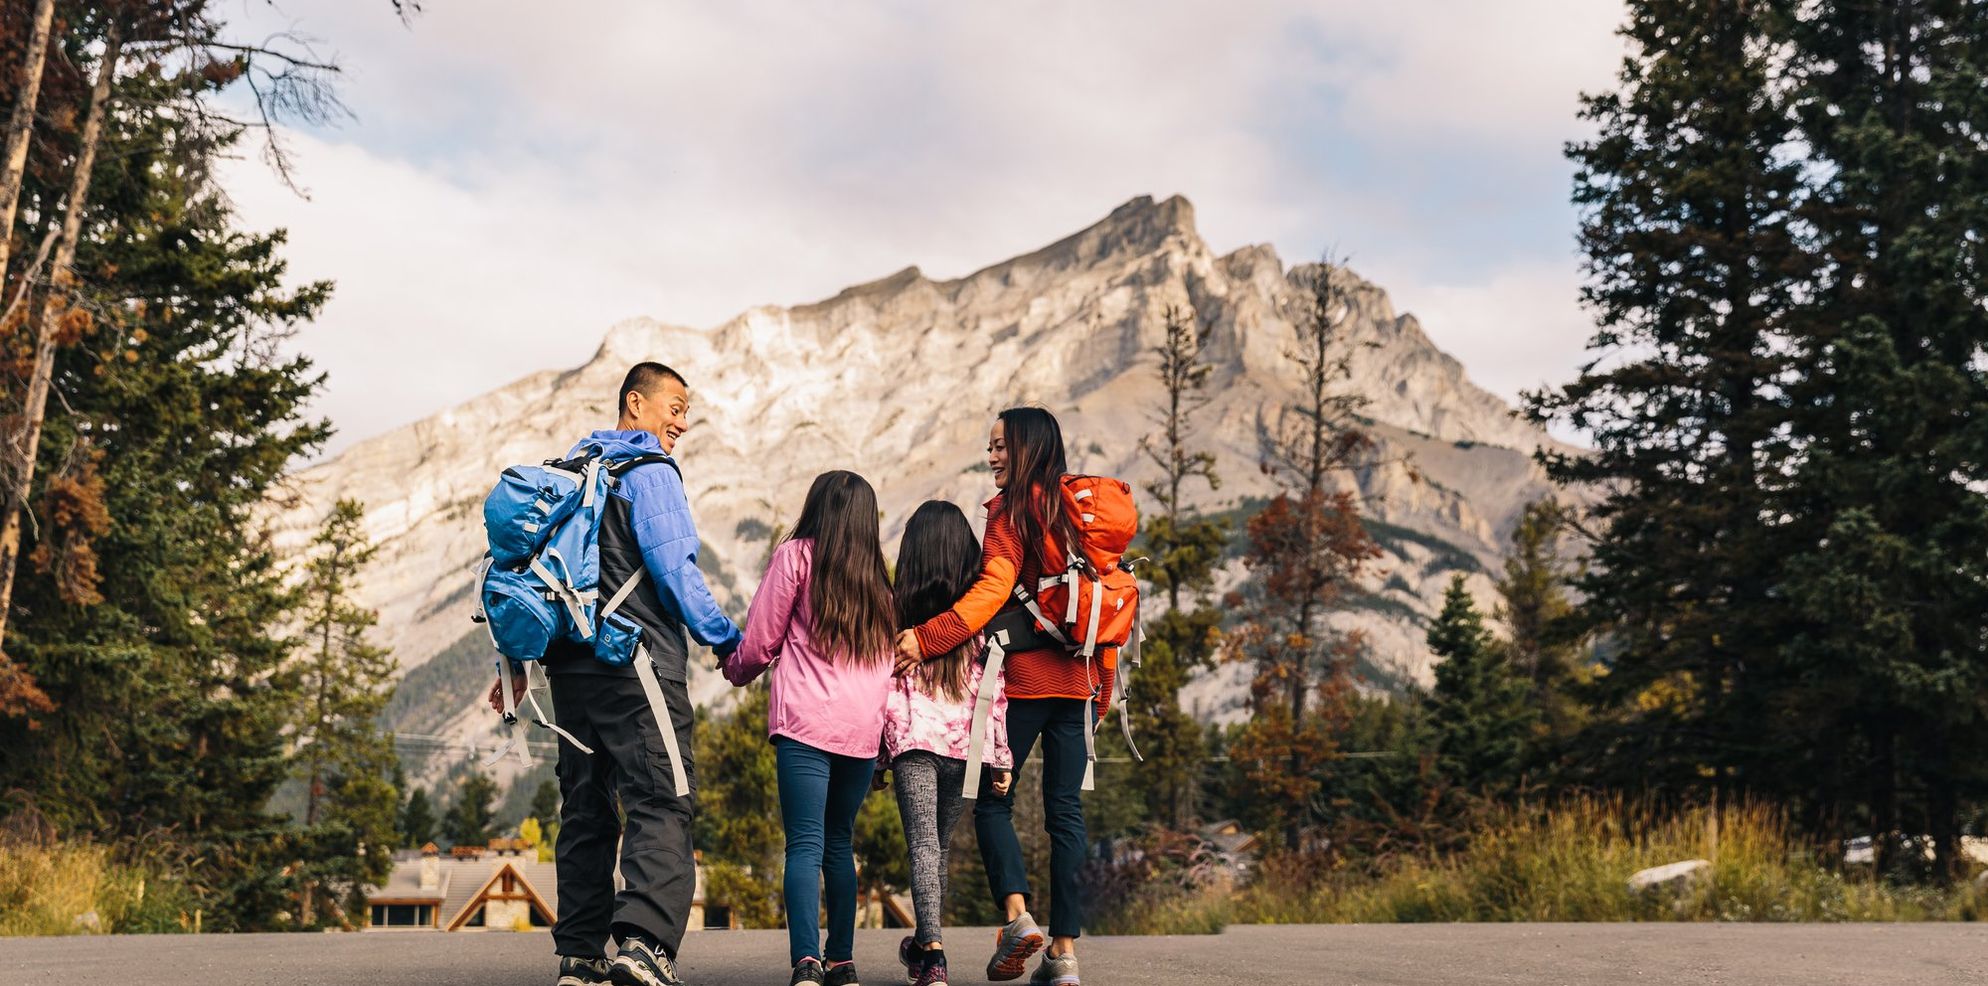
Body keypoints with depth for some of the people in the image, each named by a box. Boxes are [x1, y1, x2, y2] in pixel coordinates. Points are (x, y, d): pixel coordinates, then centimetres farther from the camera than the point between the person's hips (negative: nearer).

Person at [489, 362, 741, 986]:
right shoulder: (648, 472, -6)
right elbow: (675, 571, -12)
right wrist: (728, 643, -3)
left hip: (571, 667, 8)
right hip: (636, 665, -8)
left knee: (586, 811, 11)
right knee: (662, 804, -12)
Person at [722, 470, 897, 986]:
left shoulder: (796, 555, 3)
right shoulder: (877, 575, 17)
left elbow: (760, 639, 5)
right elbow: (889, 653, 17)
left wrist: (736, 670, 24)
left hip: (805, 718, -5)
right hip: (863, 727, 5)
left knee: (805, 845, -8)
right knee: (840, 842, 16)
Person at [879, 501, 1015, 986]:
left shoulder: (896, 608, -1)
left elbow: (884, 685, -2)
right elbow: (995, 690, 1)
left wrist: (877, 756, 5)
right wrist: (1001, 757, 8)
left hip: (913, 742, -3)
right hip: (965, 744, 3)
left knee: (923, 845, -5)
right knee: (940, 845, 17)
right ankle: (923, 943, 29)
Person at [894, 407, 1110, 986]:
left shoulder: (1012, 510, -4)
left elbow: (993, 589, -18)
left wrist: (927, 637, -22)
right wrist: (1104, 684, 19)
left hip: (1022, 676, -5)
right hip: (1077, 678, 5)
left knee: (992, 799, 7)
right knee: (1065, 810, 5)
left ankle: (1017, 912, -12)